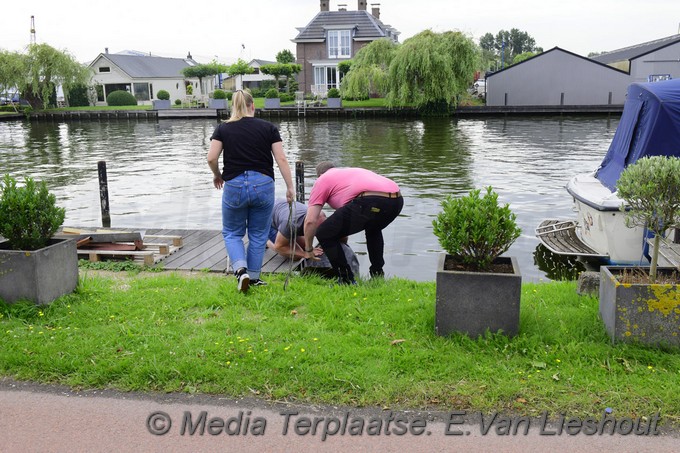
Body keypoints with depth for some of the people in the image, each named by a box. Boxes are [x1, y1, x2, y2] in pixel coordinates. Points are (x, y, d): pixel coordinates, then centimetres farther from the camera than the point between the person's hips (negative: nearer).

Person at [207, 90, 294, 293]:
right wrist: (290, 187, 1)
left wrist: (217, 175, 15)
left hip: (234, 186, 0)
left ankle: (241, 270, -5)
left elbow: (211, 158, -4)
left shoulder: (223, 128, 4)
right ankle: (253, 278, 21)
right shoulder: (268, 127, 5)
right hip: (263, 185, 1)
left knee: (232, 233, 16)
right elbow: (281, 159, -2)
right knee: (258, 235, 16)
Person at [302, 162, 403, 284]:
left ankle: (347, 281, 12)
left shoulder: (322, 180, 22)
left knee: (324, 235, 9)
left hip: (369, 202, -7)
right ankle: (378, 275, 38)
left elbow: (310, 221, 15)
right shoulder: (355, 171, 41)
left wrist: (308, 250, 28)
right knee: (374, 230, 40)